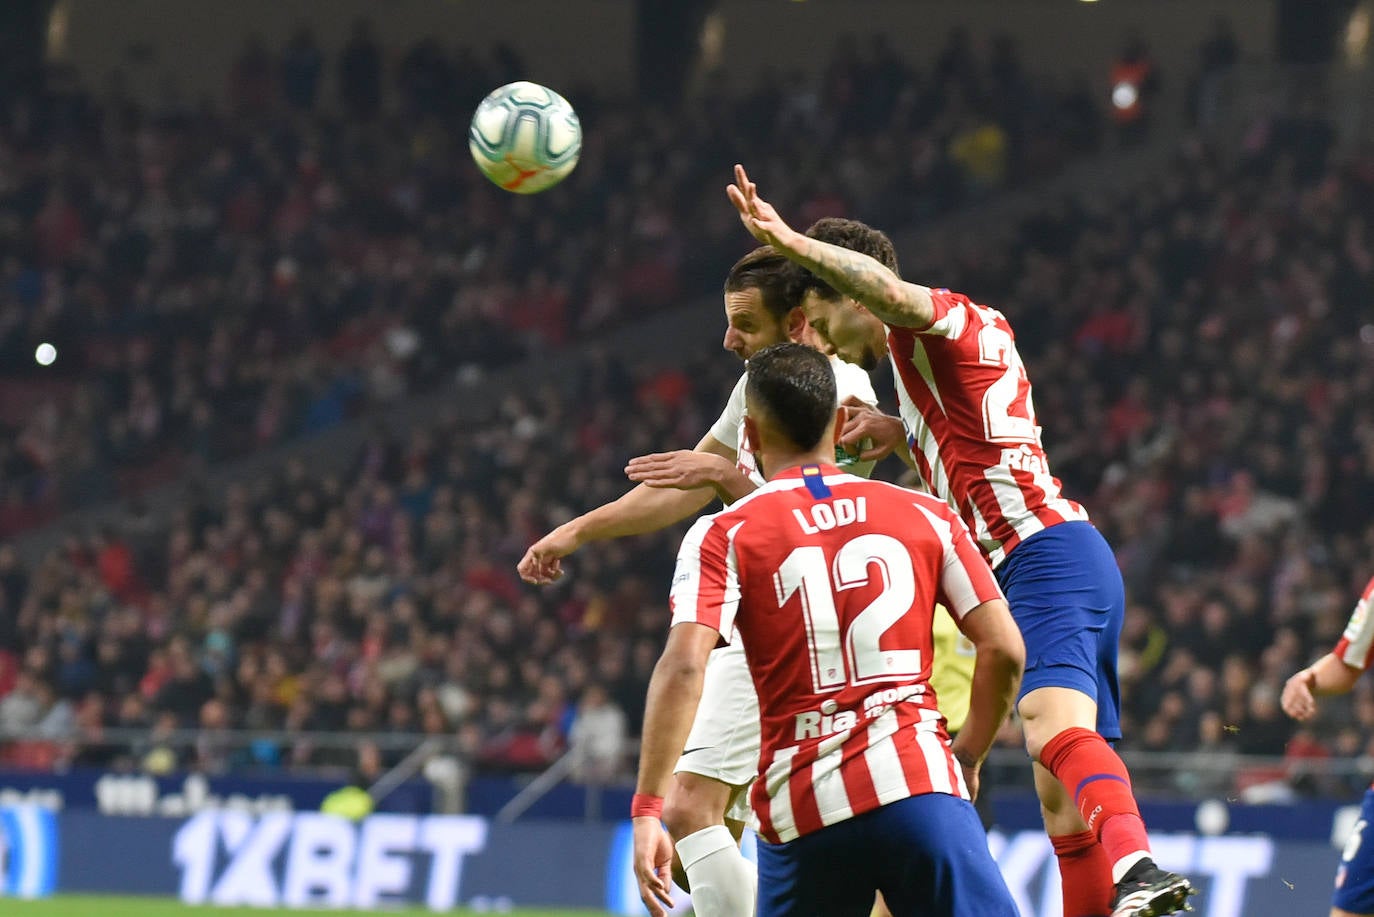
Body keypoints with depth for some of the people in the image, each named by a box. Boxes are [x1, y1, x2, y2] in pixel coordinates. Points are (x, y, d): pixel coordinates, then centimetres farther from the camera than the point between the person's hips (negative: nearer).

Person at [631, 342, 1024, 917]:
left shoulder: (723, 537, 5)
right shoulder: (927, 516, 11)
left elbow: (683, 667, -10)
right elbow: (1004, 650, 6)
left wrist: (647, 812, -11)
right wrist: (969, 757, 22)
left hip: (801, 812, 0)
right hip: (917, 786, 0)